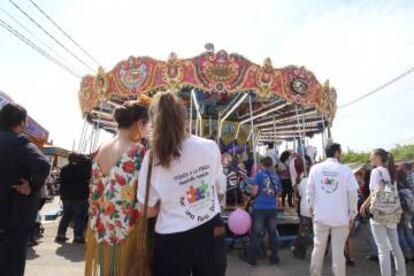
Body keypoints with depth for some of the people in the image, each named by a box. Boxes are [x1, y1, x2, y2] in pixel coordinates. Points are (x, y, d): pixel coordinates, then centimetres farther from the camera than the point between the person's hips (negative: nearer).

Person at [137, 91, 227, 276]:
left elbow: (148, 209, -7)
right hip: (211, 234, 2)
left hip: (172, 241, -2)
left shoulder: (152, 158, -17)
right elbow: (221, 190, 3)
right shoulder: (210, 147, -11)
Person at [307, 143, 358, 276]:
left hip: (320, 215, 2)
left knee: (318, 247, 14)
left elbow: (310, 190, 2)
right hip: (340, 216, -1)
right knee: (338, 250, 9)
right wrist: (352, 215, 5)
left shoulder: (315, 168, -2)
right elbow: (353, 194, -4)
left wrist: (311, 207, 14)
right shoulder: (346, 170, -6)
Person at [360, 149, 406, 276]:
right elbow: (393, 193, 9)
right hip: (392, 212, 7)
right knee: (395, 246, 17)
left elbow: (375, 194, -14)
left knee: (383, 248, -1)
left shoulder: (376, 171, -11)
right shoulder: (390, 172, 10)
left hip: (379, 212, -7)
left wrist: (364, 205, -1)